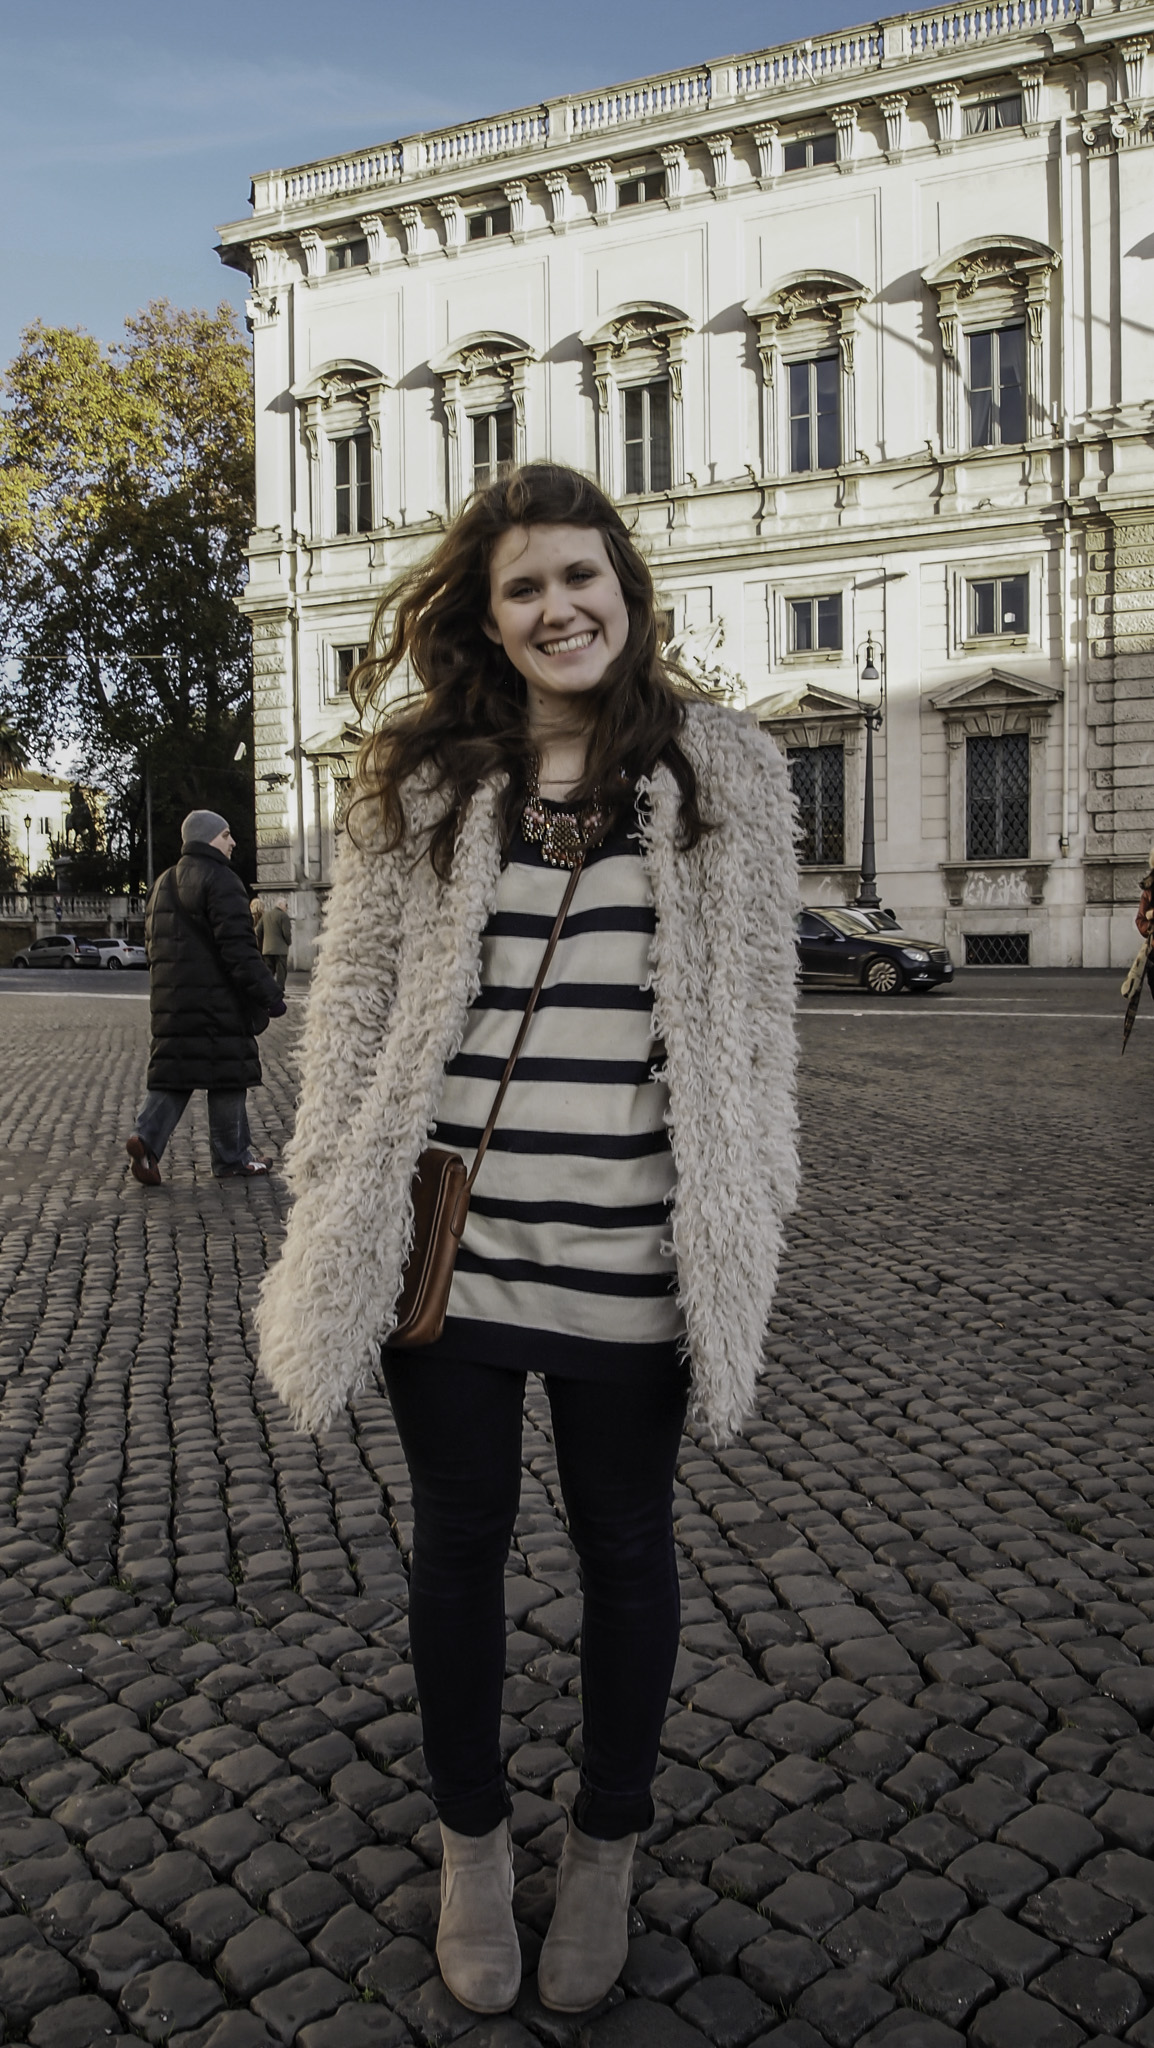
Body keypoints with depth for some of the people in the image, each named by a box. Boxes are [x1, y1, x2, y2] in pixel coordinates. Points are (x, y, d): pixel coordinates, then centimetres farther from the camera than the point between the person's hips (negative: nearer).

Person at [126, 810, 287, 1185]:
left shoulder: (163, 884, 18)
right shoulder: (219, 880, -11)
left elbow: (152, 941, 22)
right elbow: (238, 946, -19)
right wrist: (268, 994, -18)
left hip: (171, 999, 8)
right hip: (216, 997, -8)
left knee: (174, 1072, 11)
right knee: (227, 1075, 2)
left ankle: (147, 1137, -7)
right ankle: (232, 1158, 9)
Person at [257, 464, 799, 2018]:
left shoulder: (726, 772, 2)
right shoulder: (418, 779, 4)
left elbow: (751, 1014, 4)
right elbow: (355, 998, 5)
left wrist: (743, 1223, 2)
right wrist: (336, 1201, 2)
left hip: (632, 1255, 0)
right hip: (446, 1241, 1)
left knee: (625, 1547, 17)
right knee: (458, 1544, 16)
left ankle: (607, 1844, 42)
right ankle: (472, 1835, 42)